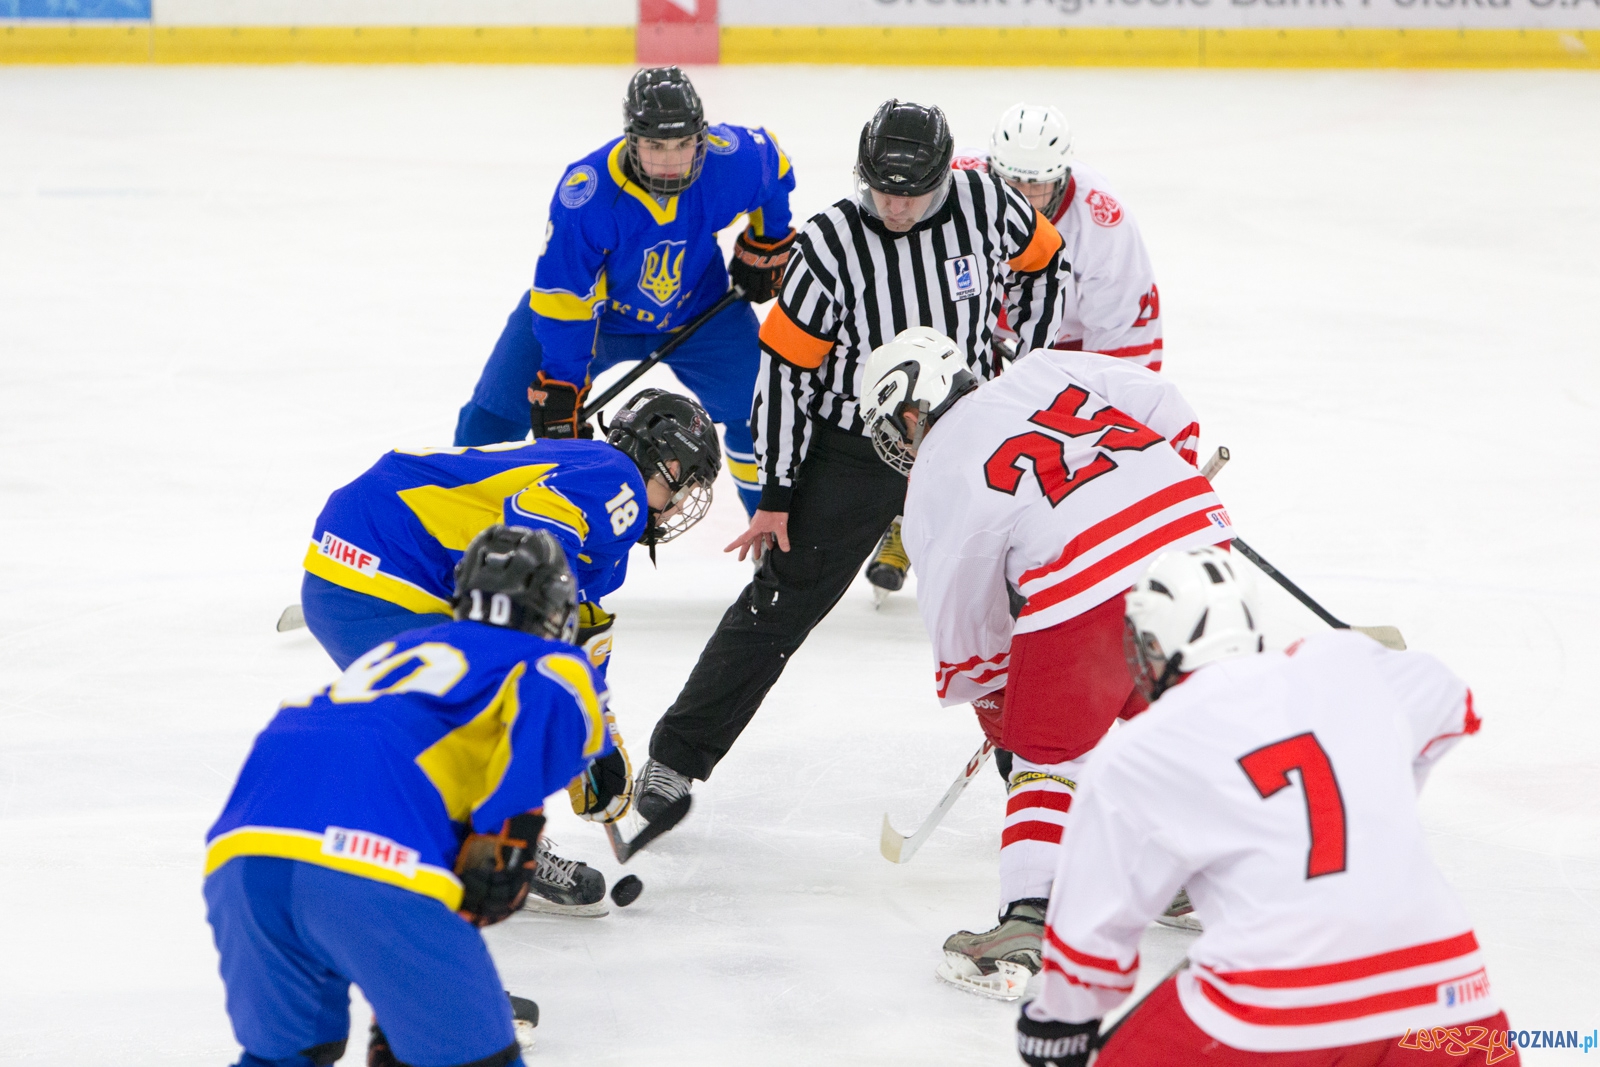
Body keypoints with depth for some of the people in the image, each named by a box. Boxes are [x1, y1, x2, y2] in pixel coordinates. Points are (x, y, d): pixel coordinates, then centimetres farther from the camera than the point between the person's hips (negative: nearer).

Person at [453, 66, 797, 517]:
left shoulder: (735, 159, -28)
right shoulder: (585, 195, -36)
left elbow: (774, 163, -1)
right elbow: (562, 301, -27)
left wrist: (767, 245, 4)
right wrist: (559, 387, -26)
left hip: (695, 308, 2)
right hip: (588, 301, -2)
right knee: (493, 417, -7)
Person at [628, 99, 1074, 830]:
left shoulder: (987, 204, -12)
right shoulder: (830, 245, -19)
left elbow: (1044, 267, 10)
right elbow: (785, 368, -13)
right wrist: (775, 496, -12)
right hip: (849, 455, -2)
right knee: (779, 605, -2)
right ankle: (676, 757, 6)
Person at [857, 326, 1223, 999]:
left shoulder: (936, 488, 7)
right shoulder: (1044, 372, 17)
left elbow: (966, 623, 15)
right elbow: (1174, 418, 18)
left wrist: (993, 702, 32)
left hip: (1090, 589, -6)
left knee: (1048, 751, 10)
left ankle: (1026, 924, 1)